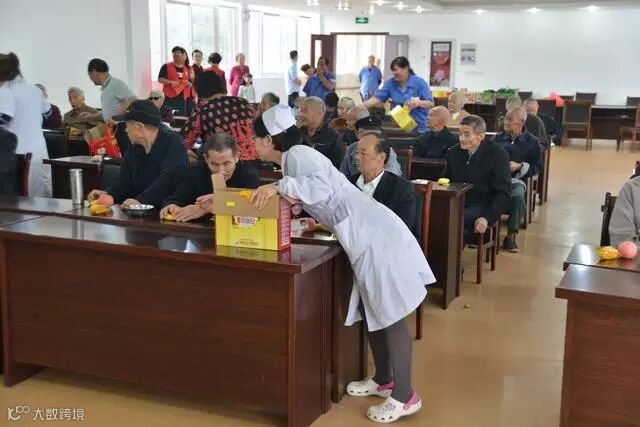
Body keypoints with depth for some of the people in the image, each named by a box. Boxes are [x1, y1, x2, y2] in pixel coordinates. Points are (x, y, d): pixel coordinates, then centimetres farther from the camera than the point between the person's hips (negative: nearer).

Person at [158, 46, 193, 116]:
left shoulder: (187, 69, 12)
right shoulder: (166, 66, 0)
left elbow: (191, 83, 18)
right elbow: (160, 79, -6)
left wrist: (189, 84, -6)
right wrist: (171, 82, -20)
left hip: (182, 98, 4)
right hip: (169, 97, -4)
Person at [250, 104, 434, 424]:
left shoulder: (298, 154, -12)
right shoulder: (293, 158, 18)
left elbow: (323, 187, -29)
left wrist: (279, 187, -27)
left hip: (376, 237, -10)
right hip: (365, 238, 10)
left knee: (391, 315, -4)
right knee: (371, 311, 18)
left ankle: (405, 397, 4)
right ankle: (383, 380, 32)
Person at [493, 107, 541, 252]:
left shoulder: (532, 142, 9)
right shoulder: (498, 138, 18)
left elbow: (536, 168, 6)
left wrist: (520, 167, -9)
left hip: (516, 180, -2)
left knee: (518, 197, -36)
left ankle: (511, 236, -21)